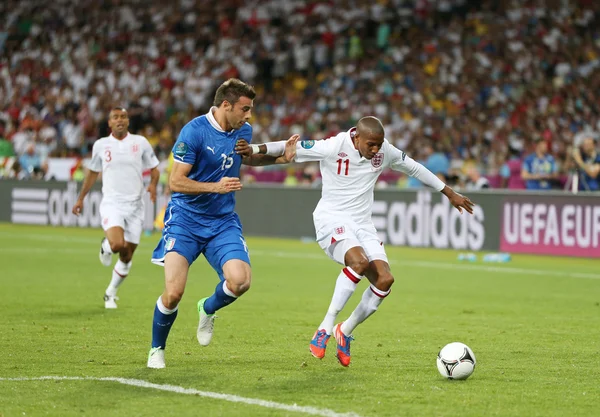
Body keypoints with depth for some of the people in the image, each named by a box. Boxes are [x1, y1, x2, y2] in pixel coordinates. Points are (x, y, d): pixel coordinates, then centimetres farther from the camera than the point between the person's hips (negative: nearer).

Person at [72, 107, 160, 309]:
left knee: (126, 256, 5)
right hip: (111, 203, -2)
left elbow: (153, 169, 11)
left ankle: (110, 293, 26)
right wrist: (81, 198, 22)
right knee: (117, 244, -27)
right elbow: (93, 171, 19)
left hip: (134, 205, 2)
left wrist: (153, 184, -11)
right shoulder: (101, 145, 4)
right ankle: (106, 245, 11)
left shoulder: (140, 142, 3)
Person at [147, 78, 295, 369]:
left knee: (240, 281, -19)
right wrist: (216, 186, -27)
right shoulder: (194, 131, -15)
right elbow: (175, 182, -16)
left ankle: (208, 309, 16)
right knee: (173, 293, -16)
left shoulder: (243, 131, 4)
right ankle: (157, 349, 11)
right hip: (185, 219, -5)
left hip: (223, 222, 5)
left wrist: (280, 157, 12)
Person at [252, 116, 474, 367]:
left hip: (362, 223, 6)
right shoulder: (333, 147, -15)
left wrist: (450, 193, 23)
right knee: (359, 262, -34)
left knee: (385, 279, -13)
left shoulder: (385, 151, 1)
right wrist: (254, 149, -25)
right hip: (331, 219, -6)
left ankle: (345, 332, 7)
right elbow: (292, 148, -15)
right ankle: (325, 329, -26)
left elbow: (415, 169, 16)